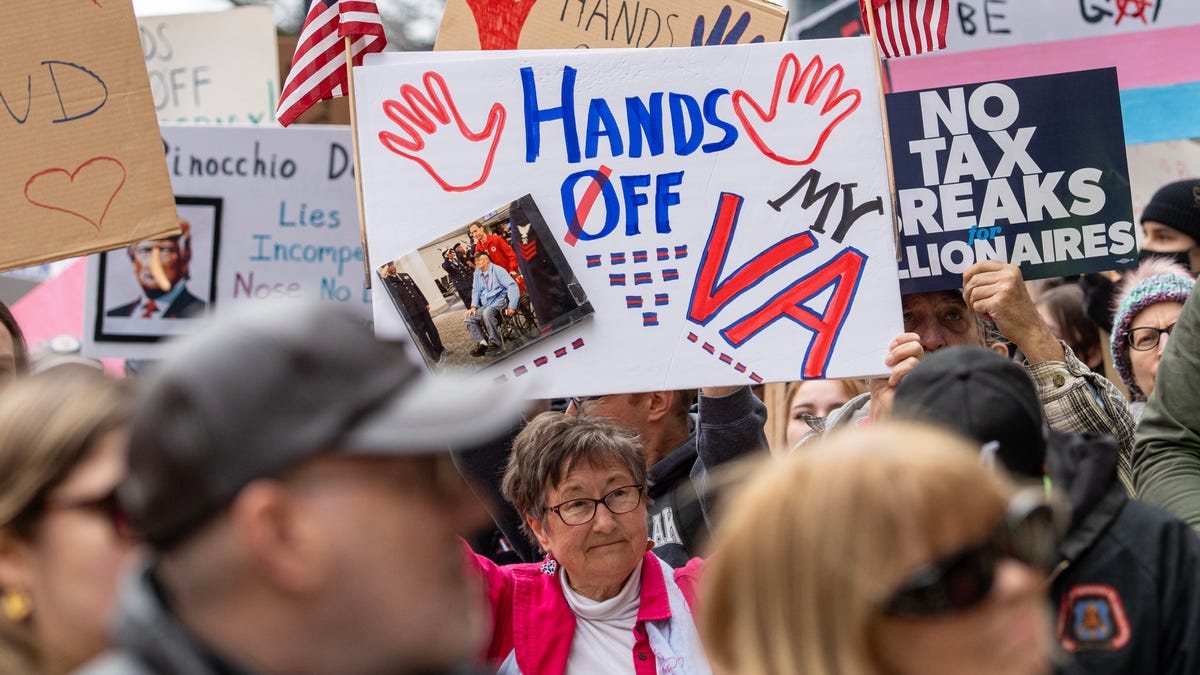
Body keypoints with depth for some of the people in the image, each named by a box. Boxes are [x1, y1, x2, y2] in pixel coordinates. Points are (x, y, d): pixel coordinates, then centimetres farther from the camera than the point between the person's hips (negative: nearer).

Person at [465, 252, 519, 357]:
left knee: (487, 312, -37)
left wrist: (512, 306, -22)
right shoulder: (477, 273, 14)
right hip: (485, 306, 7)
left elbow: (512, 286, -13)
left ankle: (495, 343, -28)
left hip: (499, 301, -7)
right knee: (468, 318, -10)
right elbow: (475, 291, 19)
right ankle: (482, 343, -22)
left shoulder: (497, 270, -6)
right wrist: (473, 307, 2)